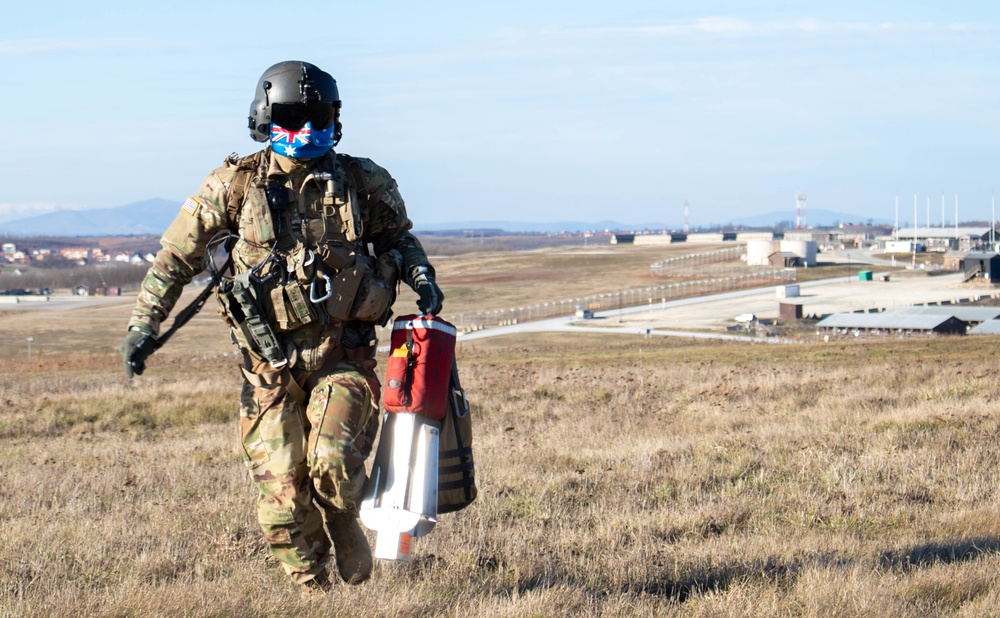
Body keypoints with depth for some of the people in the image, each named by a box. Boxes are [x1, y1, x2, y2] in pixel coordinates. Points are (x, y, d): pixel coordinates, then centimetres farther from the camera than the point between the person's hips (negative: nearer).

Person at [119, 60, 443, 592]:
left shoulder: (363, 183, 3)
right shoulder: (236, 185, 0)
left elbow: (397, 236, 23)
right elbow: (177, 254, 7)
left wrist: (421, 277, 3)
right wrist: (143, 324, 2)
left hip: (343, 354, 0)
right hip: (270, 363, 0)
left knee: (332, 462, -19)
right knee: (281, 493, -4)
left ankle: (347, 543, 14)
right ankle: (313, 594, 13)